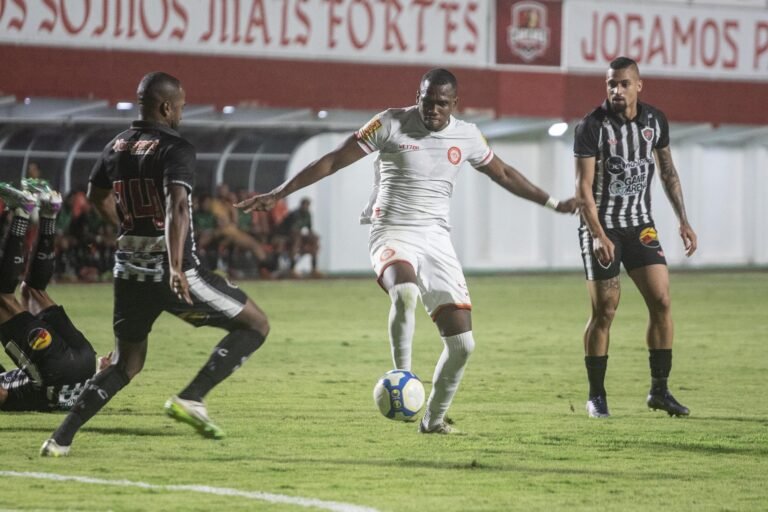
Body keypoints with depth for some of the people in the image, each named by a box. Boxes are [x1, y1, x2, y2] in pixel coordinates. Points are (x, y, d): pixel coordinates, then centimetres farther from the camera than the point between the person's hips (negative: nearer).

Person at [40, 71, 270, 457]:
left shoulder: (116, 148, 9)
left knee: (126, 364, 20)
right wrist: (176, 268, -39)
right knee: (255, 325, 6)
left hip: (130, 272, 7)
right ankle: (191, 399, -7)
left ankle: (61, 439, 6)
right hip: (174, 274, -7)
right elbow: (176, 206, -29)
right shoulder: (175, 149, -12)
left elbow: (96, 196, 28)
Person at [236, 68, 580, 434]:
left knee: (462, 343, -3)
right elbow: (333, 161, -3)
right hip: (393, 234, -4)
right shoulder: (392, 124, -6)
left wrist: (553, 203, 27)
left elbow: (503, 174, 24)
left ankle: (433, 419, 16)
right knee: (405, 291, -41)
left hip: (437, 239, 4)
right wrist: (279, 194, -6)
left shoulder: (467, 136, 6)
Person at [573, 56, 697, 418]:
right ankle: (596, 396, 8)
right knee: (604, 312, -5)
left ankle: (659, 389, 5)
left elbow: (668, 171, 15)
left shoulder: (655, 121, 1)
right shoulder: (592, 127, -13)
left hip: (640, 225, 4)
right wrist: (598, 236, -25)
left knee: (661, 301, -5)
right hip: (601, 227, -4)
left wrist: (683, 220, 10)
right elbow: (584, 187, -16)